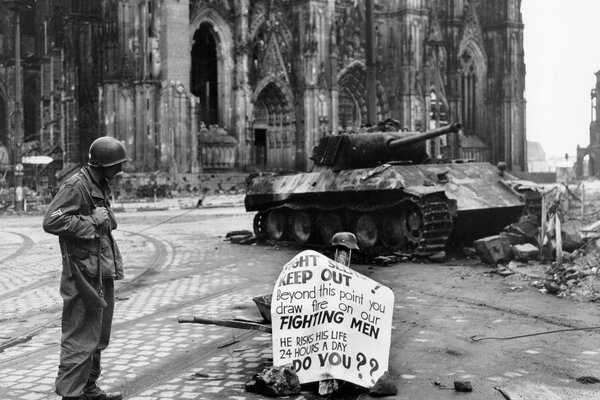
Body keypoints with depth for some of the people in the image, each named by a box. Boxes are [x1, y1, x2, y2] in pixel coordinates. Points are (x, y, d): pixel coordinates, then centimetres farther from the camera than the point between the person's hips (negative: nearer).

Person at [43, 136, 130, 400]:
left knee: (98, 336, 17)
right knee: (81, 337, -7)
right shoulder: (76, 186, -14)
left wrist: (106, 219, 4)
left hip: (103, 273, 10)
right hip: (85, 274, -10)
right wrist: (91, 221, -20)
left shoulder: (101, 186, 15)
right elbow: (51, 221, -22)